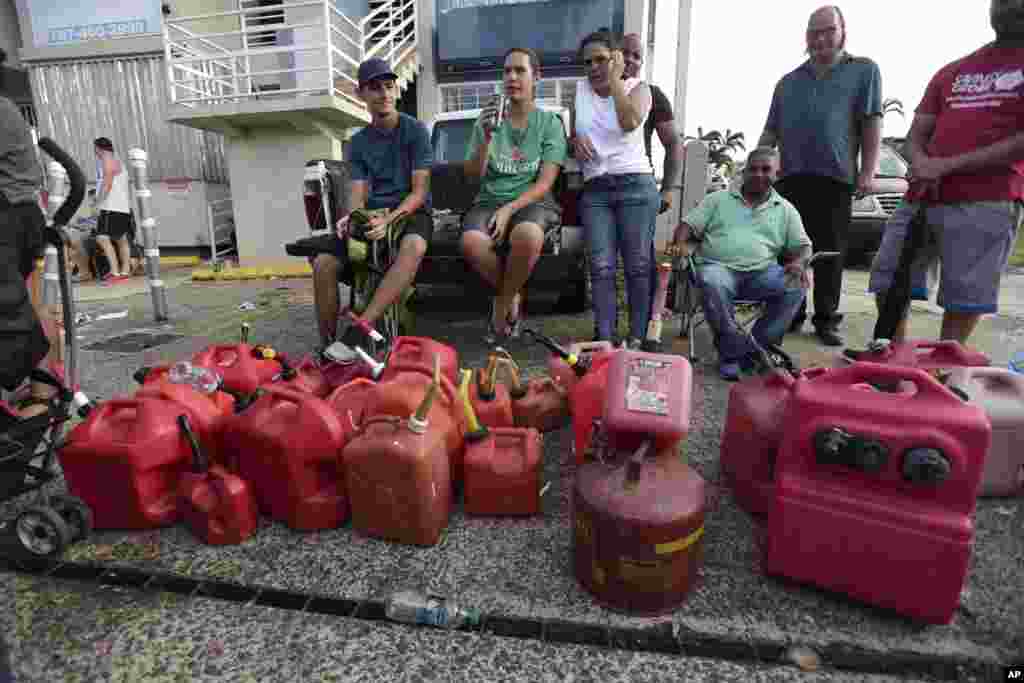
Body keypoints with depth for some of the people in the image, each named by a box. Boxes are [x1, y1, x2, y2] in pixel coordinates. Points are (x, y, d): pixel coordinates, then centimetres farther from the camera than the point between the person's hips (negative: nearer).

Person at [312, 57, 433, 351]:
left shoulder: (415, 130, -1)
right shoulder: (358, 142, 12)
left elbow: (420, 191, -8)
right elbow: (358, 193, 4)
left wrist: (389, 219, -25)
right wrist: (350, 217, -21)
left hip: (410, 212, -4)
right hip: (372, 215, 4)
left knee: (413, 247, -41)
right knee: (323, 264, -20)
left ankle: (360, 329, -43)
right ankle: (327, 347, -8)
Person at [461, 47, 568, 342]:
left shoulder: (550, 123, 5)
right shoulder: (487, 121, 11)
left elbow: (545, 183, -4)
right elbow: (473, 175, 6)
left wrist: (509, 209, -18)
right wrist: (486, 138, -11)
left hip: (533, 202, -2)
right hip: (490, 200, 2)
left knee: (527, 235, -39)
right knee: (471, 242, -33)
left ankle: (502, 301, -11)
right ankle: (513, 297, -4)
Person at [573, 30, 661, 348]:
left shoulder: (638, 87, 6)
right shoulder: (580, 90, 16)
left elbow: (630, 123, -16)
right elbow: (571, 135, 23)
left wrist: (614, 79, -7)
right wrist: (576, 140, 0)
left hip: (635, 185, -3)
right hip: (594, 189, 3)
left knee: (638, 265, -5)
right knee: (601, 267, -6)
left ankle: (637, 339, 2)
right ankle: (604, 340, -5)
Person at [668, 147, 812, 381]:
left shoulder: (786, 210, 19)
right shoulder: (718, 199, 16)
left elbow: (802, 246, 15)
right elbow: (689, 225, 8)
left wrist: (798, 263, -9)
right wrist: (679, 244, -14)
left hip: (762, 272, 2)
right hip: (719, 267, -2)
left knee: (796, 286, -28)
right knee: (712, 283, -38)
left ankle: (755, 348, -18)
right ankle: (732, 352, -24)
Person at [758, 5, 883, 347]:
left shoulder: (863, 70, 10)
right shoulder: (788, 81, 19)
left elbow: (872, 124, 3)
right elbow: (770, 132, 20)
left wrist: (868, 171, -7)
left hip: (836, 178, -3)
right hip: (790, 178, 3)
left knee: (830, 254, 1)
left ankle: (826, 320, 9)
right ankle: (790, 314, 14)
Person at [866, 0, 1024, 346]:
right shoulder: (950, 72, 23)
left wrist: (947, 166, -11)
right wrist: (922, 166, -5)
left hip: (986, 203, -5)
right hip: (920, 197, 5)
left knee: (963, 302, -7)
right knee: (888, 284, 3)